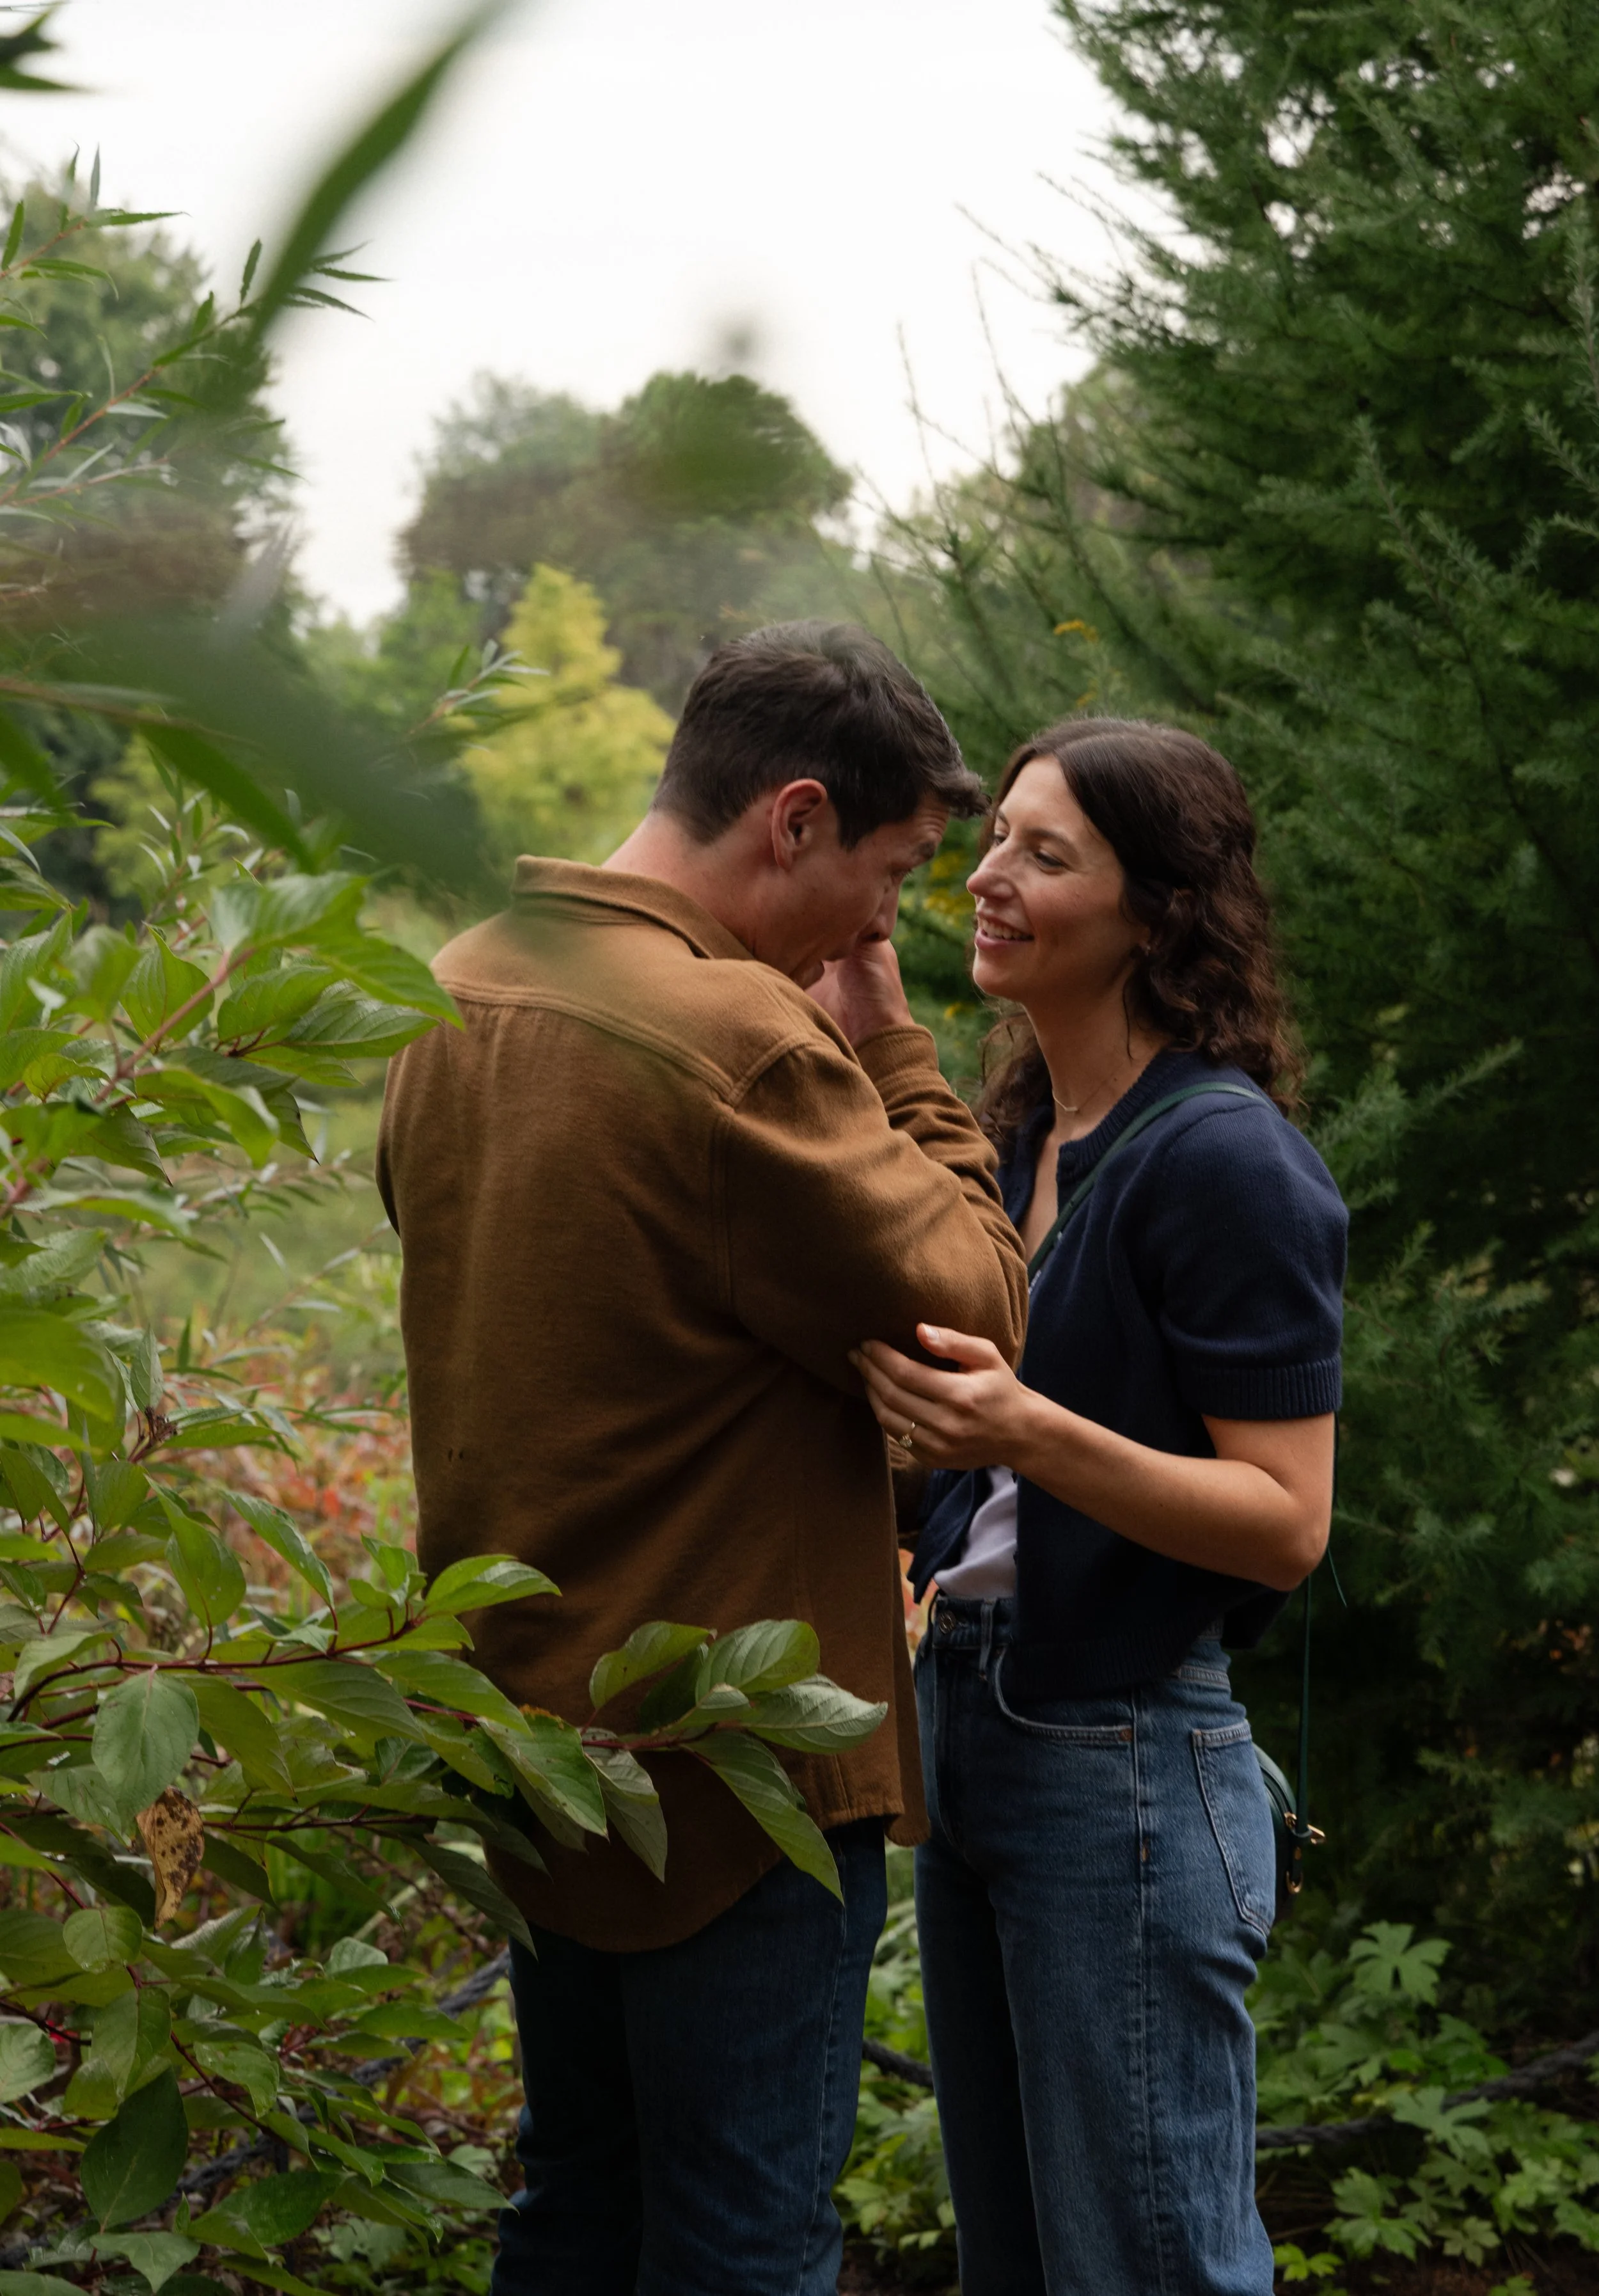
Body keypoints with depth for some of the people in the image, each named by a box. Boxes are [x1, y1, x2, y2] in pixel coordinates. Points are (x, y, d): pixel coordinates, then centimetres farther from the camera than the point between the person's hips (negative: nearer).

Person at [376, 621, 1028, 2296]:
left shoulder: (454, 999, 5)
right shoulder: (740, 1041, -24)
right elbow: (974, 1322, -17)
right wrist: (895, 1057, -8)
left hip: (531, 1725, 9)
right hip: (730, 1766, -9)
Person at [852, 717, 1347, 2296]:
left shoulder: (1224, 1161, -17)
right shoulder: (1016, 1137, 9)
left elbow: (1286, 1526, -20)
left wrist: (1030, 1431, -30)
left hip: (1124, 1765, -9)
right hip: (966, 1721, 9)